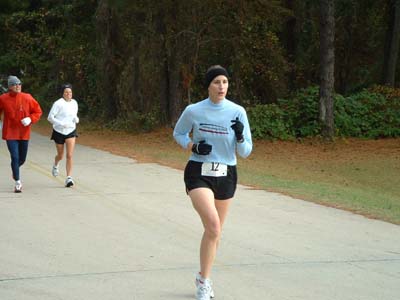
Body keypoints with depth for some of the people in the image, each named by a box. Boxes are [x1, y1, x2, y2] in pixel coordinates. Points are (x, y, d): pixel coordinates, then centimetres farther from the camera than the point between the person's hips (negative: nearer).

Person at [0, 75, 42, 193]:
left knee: (22, 159, 14)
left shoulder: (27, 98, -3)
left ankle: (15, 170, 48)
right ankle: (17, 182, 0)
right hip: (10, 133, -2)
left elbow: (38, 111, 3)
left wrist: (30, 119, -14)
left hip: (24, 133, 2)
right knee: (15, 157, -11)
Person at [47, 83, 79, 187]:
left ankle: (69, 178, -14)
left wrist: (76, 119, -4)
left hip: (71, 131, 2)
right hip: (59, 131, -2)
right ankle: (55, 165, 50)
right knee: (60, 155, 14)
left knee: (69, 155, -12)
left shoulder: (74, 103, 3)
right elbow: (50, 117, -14)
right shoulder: (58, 103, -13)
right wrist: (61, 124, -25)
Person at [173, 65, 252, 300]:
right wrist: (193, 146, -8)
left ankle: (204, 280, 33)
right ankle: (204, 279, -8)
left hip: (226, 175, 3)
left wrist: (240, 136, -23)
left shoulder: (238, 112, -4)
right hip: (198, 173, -3)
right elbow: (178, 133, 12)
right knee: (213, 225, -23)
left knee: (215, 230, 13)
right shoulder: (193, 111, -5)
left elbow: (245, 152, 0)